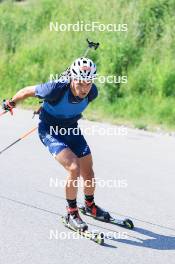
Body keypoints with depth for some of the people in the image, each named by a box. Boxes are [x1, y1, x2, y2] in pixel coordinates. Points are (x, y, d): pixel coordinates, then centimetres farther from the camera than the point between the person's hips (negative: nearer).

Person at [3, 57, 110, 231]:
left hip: (72, 129, 5)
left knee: (88, 172, 8)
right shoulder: (56, 89, -35)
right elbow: (29, 91, -17)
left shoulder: (92, 93, -20)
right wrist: (11, 103, 2)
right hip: (50, 131, -5)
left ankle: (90, 205, 38)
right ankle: (71, 213, -2)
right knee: (74, 168, -22)